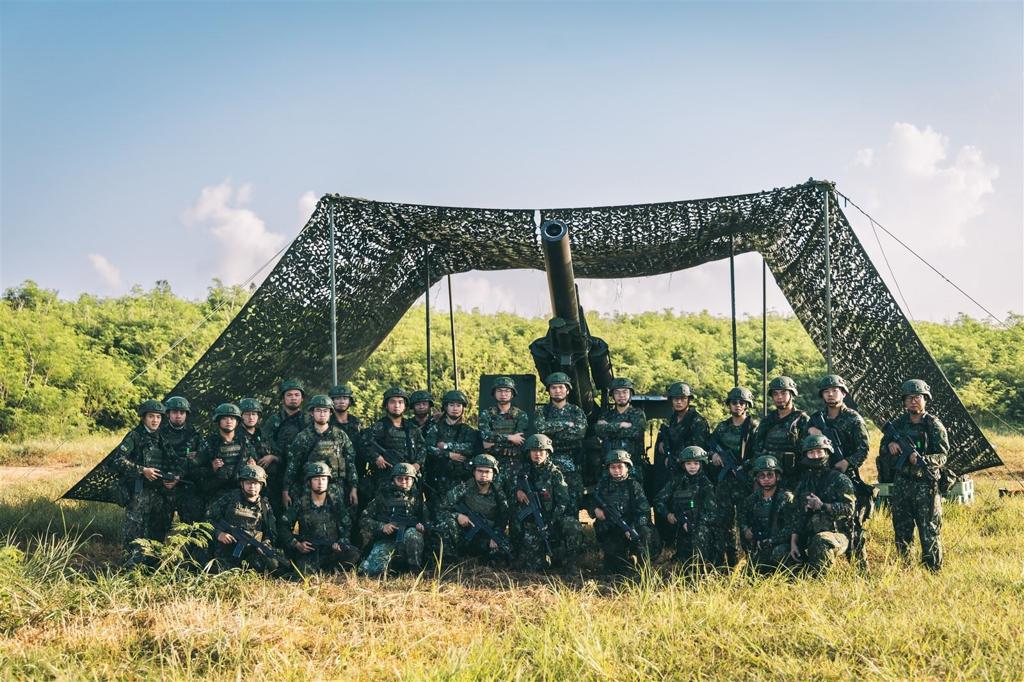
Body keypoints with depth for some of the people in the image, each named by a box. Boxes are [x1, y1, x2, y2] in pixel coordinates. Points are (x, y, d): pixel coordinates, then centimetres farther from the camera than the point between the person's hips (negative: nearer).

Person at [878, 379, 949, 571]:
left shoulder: (934, 425, -2)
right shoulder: (897, 424, 10)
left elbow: (942, 456, -9)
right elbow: (882, 453, 15)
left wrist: (922, 460, -26)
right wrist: (890, 446, -7)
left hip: (926, 485, -4)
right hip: (900, 485, 5)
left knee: (930, 533, -5)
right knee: (902, 533, 11)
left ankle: (933, 570, 1)